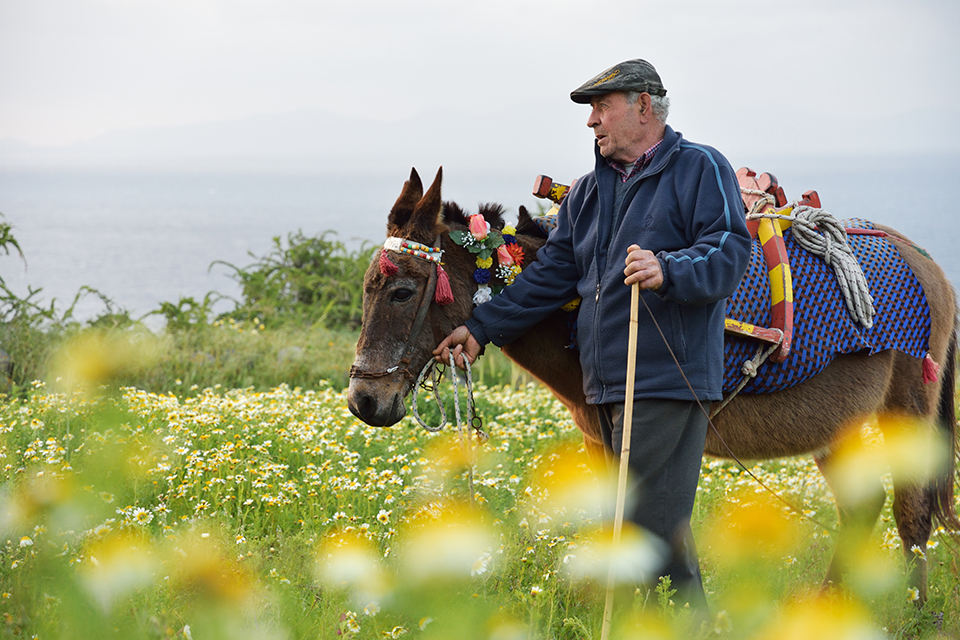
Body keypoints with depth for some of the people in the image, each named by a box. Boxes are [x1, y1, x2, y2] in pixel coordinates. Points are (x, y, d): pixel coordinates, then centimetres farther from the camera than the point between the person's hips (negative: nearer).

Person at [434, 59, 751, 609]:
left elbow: (730, 253, -15)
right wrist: (482, 330, 13)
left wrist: (667, 270, -33)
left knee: (650, 525, -14)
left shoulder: (700, 169, -3)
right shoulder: (591, 190, 21)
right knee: (653, 525, 11)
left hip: (667, 379, -8)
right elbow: (551, 276, 21)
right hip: (608, 386, 8)